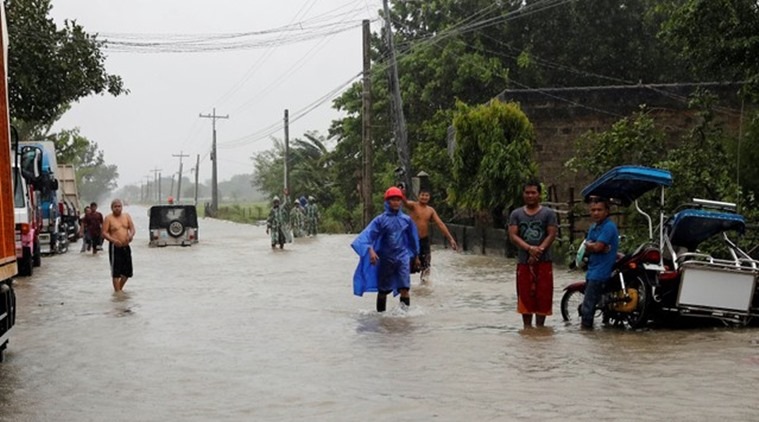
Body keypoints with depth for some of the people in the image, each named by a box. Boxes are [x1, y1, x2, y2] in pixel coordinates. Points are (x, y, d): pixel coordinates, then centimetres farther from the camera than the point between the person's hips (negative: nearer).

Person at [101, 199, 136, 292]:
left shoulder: (127, 216, 8)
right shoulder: (108, 218, -5)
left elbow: (132, 228, 5)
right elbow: (104, 233, -11)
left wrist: (131, 235, -19)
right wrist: (113, 240, -28)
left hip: (126, 246, 5)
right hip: (115, 247, -5)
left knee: (127, 271, 13)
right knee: (116, 272, -4)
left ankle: (120, 288, 33)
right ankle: (117, 291, 2)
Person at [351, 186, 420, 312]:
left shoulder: (406, 220, 3)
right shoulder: (381, 220, -4)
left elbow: (413, 238, 15)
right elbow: (369, 234, -14)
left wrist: (416, 256, 23)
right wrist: (370, 250, -32)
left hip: (402, 256, 1)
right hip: (385, 258, 0)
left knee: (404, 288, -14)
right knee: (383, 290, 10)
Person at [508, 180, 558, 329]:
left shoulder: (548, 213, 3)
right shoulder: (516, 214, 7)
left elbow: (552, 235, -4)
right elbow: (513, 236, -2)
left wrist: (538, 251, -16)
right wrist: (530, 248, -17)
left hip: (544, 261, -1)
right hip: (523, 261, 1)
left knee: (543, 295, 0)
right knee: (525, 295, 3)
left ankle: (540, 326, 8)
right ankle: (527, 326, 11)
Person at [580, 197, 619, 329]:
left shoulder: (609, 227, -13)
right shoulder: (593, 228, 15)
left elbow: (597, 247, -20)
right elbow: (587, 250, 7)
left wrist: (589, 245, 0)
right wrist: (592, 246, -14)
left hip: (600, 272, -9)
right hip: (592, 271, 9)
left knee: (588, 307, -11)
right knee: (588, 306, 16)